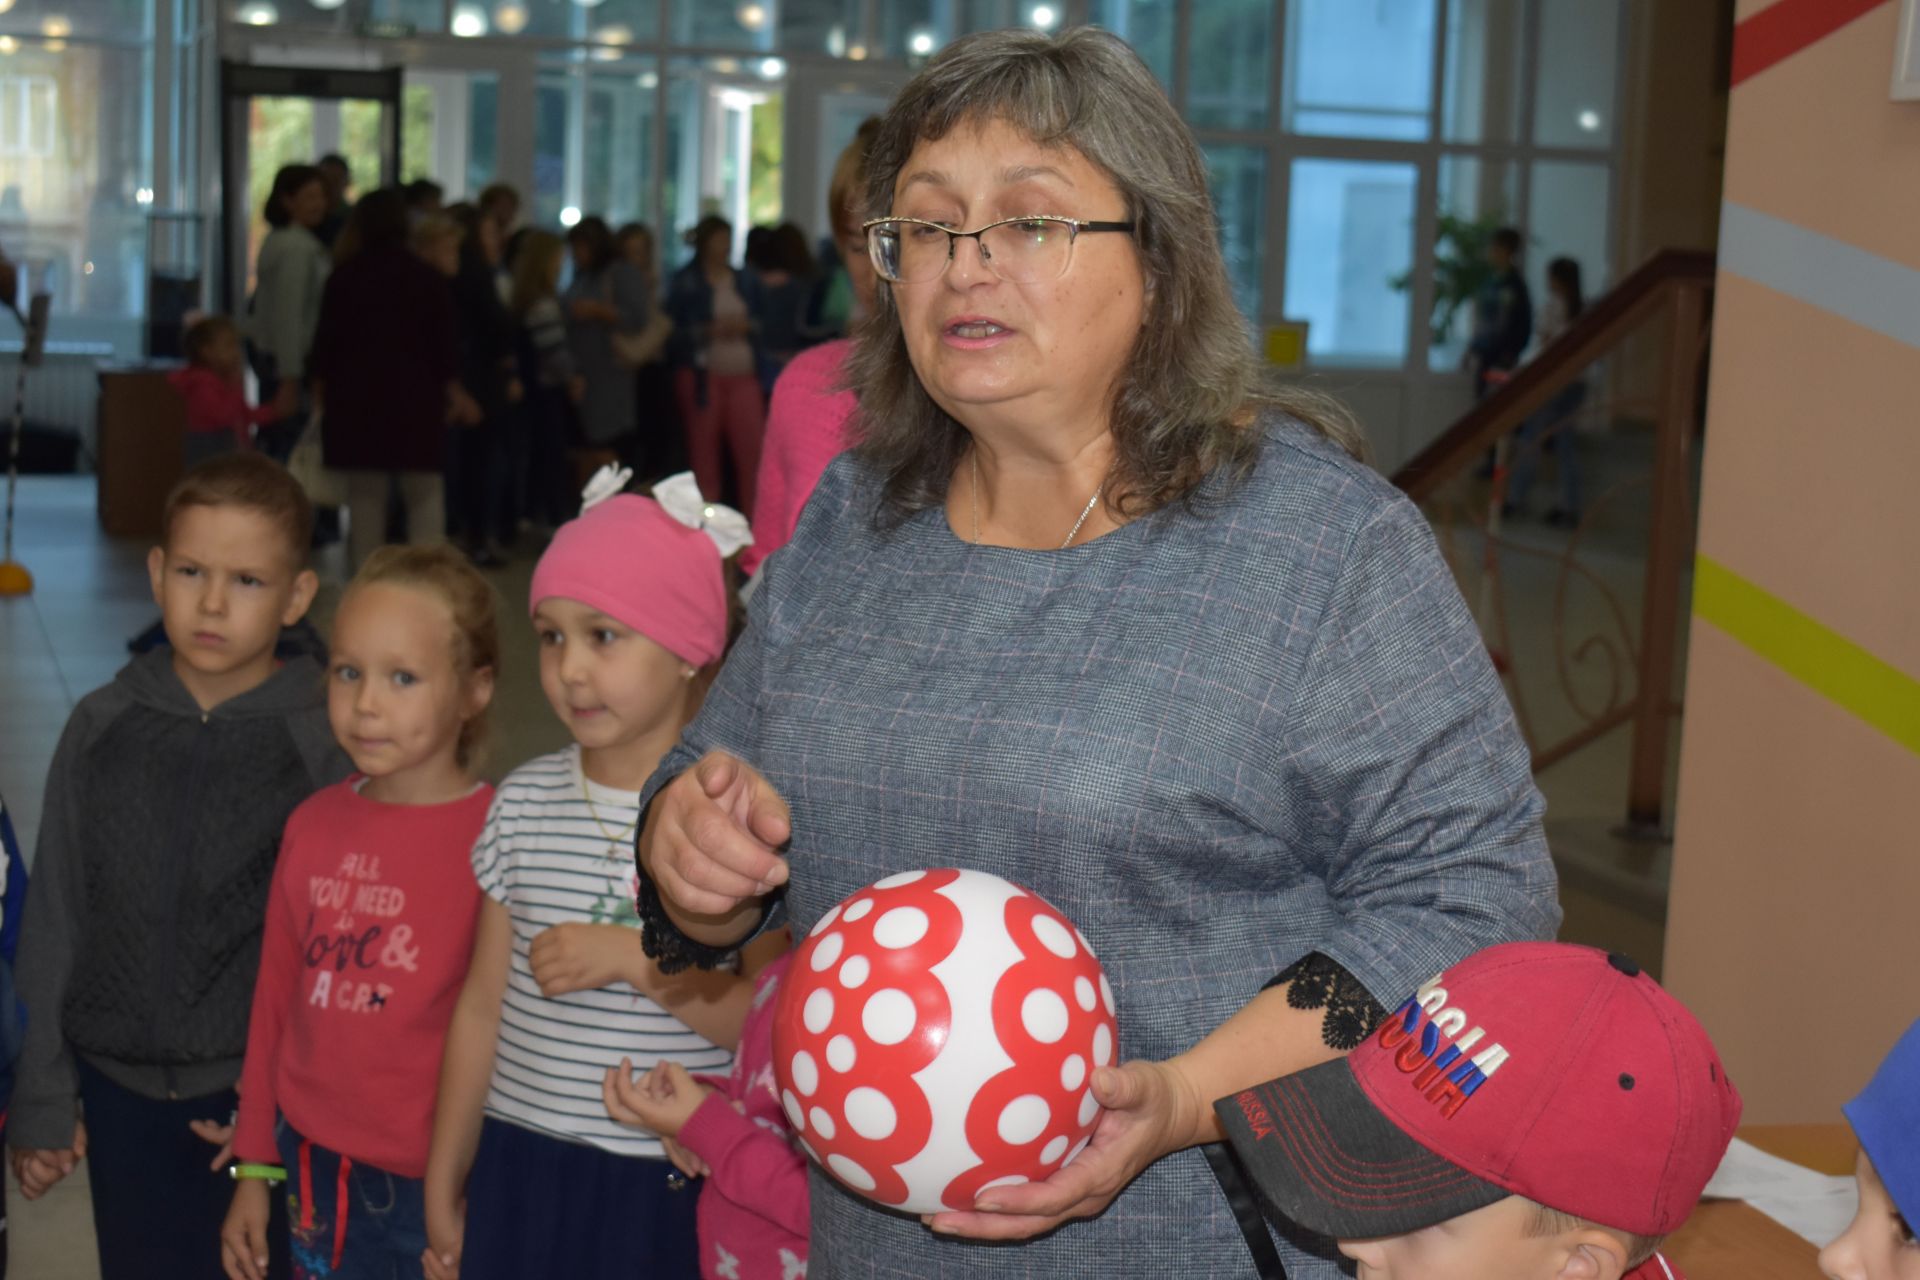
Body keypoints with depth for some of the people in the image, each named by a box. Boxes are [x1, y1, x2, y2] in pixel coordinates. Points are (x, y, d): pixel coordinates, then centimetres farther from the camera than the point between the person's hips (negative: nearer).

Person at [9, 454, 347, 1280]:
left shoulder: (319, 745, -9)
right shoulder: (102, 728, -1)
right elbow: (53, 918, 3)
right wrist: (41, 1102, 4)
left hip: (261, 1088, -2)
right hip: (120, 1087, 3)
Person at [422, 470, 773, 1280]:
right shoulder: (526, 802, 3)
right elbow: (482, 1008, 9)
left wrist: (637, 959, -22)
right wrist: (444, 1181, 13)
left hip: (668, 1185, -3)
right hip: (521, 1165, 4)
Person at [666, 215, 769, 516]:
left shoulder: (747, 281, 16)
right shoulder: (685, 283, 4)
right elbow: (673, 332, -2)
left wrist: (746, 326, -5)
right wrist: (711, 330, -12)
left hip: (743, 375, 2)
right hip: (703, 375, -2)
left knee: (752, 448, -8)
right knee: (705, 451, -1)